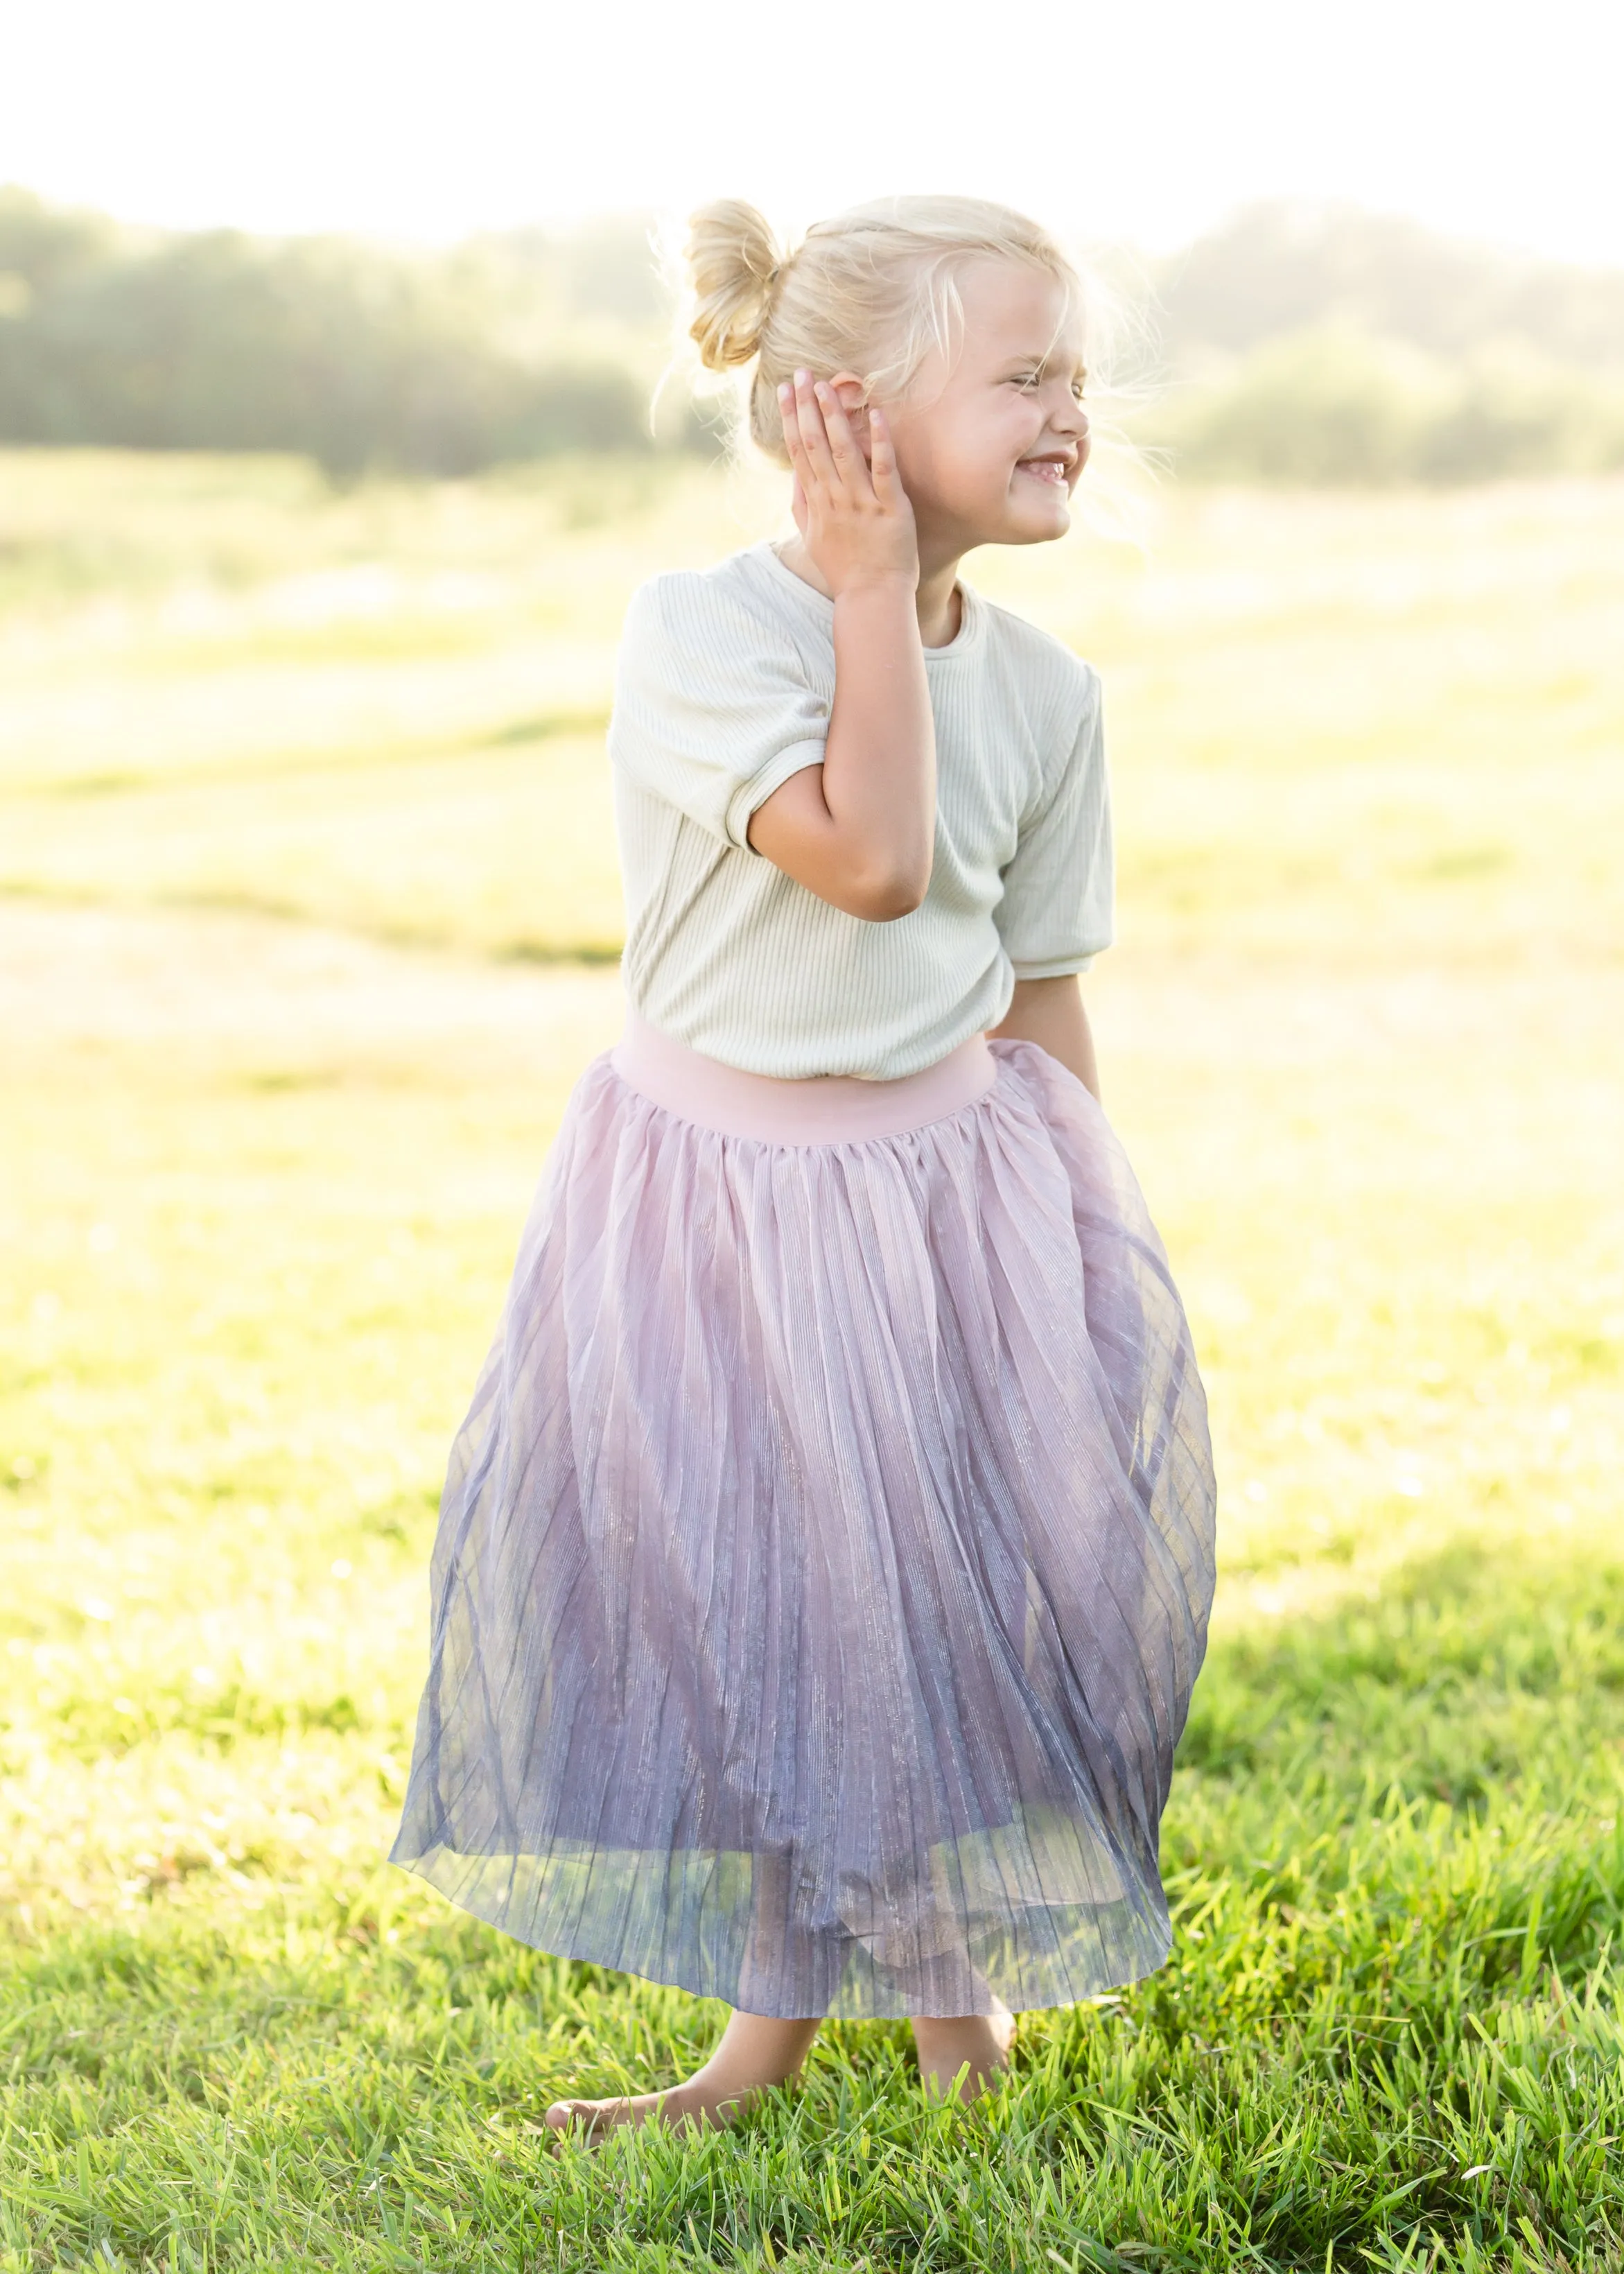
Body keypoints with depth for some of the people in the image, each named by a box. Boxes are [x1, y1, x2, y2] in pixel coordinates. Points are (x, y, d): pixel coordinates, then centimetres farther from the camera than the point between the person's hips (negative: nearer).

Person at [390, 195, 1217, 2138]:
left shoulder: (1042, 689, -1)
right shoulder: (697, 632, -15)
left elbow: (1042, 993, 7)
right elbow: (868, 853, -28)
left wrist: (1086, 1243, 7)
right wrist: (875, 583, -21)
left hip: (956, 1176, 3)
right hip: (720, 1190, -3)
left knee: (979, 1576, 1)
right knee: (735, 1597, 4)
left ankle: (953, 1956, 29)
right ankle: (768, 2019, 26)